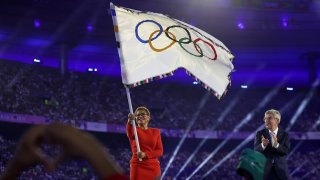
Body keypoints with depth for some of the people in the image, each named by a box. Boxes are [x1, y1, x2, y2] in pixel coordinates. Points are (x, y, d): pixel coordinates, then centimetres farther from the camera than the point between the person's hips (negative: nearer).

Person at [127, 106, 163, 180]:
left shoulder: (156, 132, 10)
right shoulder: (134, 130, 2)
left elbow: (160, 151, 4)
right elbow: (129, 132, -25)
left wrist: (145, 154, -15)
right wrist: (130, 121, -48)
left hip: (153, 167, 3)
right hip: (138, 167, -3)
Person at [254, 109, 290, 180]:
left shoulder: (284, 134, 3)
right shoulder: (260, 134, 3)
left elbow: (286, 151, -9)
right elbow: (256, 150, -9)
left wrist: (276, 144, -28)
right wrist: (263, 145, -32)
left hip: (280, 170, 1)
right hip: (264, 170, -1)